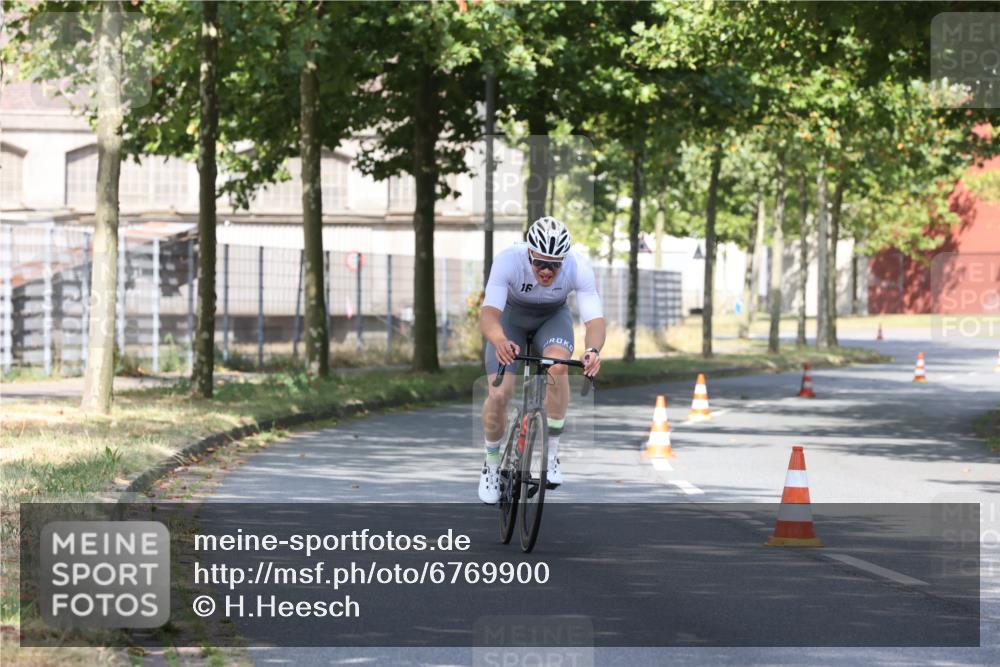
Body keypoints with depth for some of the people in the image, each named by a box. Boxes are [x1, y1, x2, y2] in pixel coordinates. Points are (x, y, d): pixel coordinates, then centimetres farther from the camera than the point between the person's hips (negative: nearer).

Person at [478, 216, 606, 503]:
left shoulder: (579, 268, -33)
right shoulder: (508, 261, -37)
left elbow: (595, 320, -37)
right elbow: (488, 315, -45)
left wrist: (592, 350, -59)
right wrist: (499, 341, -67)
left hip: (553, 317, 0)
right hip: (511, 315, 0)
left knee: (557, 366, -32)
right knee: (498, 395, -16)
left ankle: (552, 453, -16)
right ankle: (492, 465, 11)